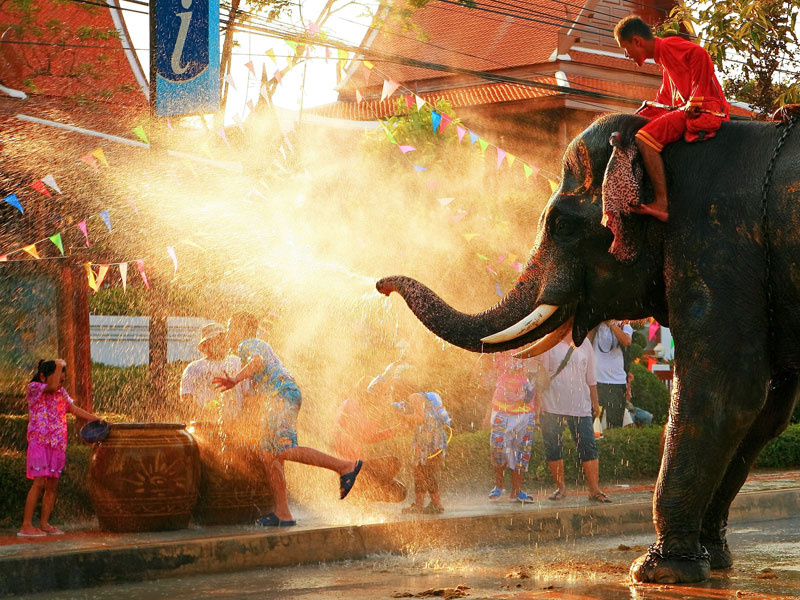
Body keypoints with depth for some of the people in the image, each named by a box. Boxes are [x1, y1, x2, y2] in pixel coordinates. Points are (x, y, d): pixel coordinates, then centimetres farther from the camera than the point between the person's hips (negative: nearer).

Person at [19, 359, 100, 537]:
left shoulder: (61, 393, 16)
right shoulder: (34, 388, -5)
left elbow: (74, 409, 17)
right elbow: (52, 386, -23)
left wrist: (96, 419, 8)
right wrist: (59, 365, -11)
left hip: (57, 445, 7)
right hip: (39, 443, -7)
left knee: (52, 485, 5)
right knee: (39, 482, -14)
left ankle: (44, 524, 13)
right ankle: (26, 526, -12)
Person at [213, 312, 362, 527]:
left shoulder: (247, 344, 3)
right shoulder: (260, 345, 33)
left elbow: (257, 362, -21)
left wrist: (236, 379, -34)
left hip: (282, 394, -10)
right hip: (276, 398, 10)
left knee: (286, 450, -24)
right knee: (268, 456, 2)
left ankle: (345, 466, -22)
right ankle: (282, 513, -4)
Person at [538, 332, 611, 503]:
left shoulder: (583, 343, 12)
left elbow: (590, 377, 18)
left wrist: (595, 402, 19)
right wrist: (540, 402, -5)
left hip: (580, 405, 2)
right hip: (552, 406, -2)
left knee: (588, 447, -5)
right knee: (552, 449, 2)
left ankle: (594, 490, -1)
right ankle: (561, 488, 15)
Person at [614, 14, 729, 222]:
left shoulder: (669, 47, -8)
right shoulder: (664, 58, 24)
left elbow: (699, 54, -26)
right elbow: (663, 102, 28)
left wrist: (694, 103, -24)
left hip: (705, 110, -11)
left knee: (645, 138, -24)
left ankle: (661, 204, -30)